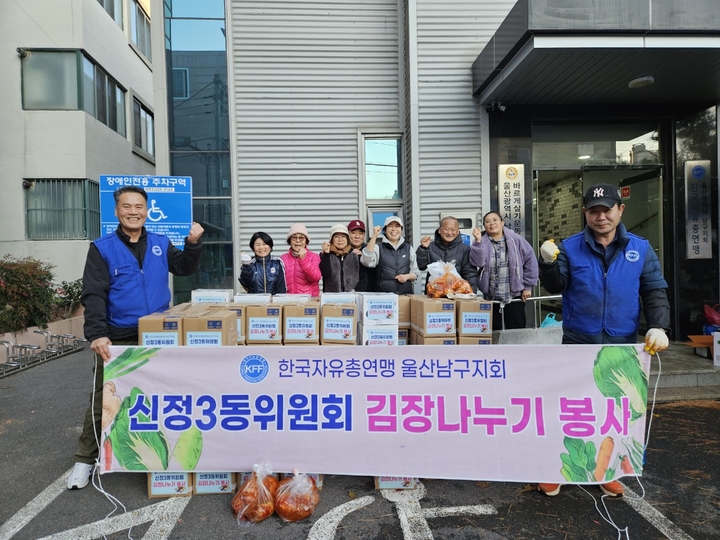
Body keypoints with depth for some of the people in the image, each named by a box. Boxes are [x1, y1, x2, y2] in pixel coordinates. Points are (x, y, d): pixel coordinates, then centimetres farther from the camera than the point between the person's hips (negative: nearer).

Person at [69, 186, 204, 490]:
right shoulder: (102, 249, -5)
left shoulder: (161, 244, 5)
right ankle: (85, 460, 26)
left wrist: (193, 244, -9)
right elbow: (94, 296, -12)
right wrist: (97, 334, -25)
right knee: (103, 401, 8)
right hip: (117, 340, -3)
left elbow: (185, 268, 9)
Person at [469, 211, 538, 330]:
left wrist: (528, 286, 0)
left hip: (514, 295, -1)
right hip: (491, 297, 1)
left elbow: (530, 261, 0)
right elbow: (478, 262, -17)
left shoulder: (515, 239, -3)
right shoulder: (482, 242, 0)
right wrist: (478, 241, -23)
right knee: (493, 332, 10)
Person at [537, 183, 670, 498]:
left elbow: (655, 292, 5)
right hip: (577, 344, -2)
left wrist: (658, 327, -9)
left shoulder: (640, 249, 4)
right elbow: (556, 287, -6)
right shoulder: (570, 247, -1)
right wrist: (549, 264, -26)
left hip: (623, 346, 2)